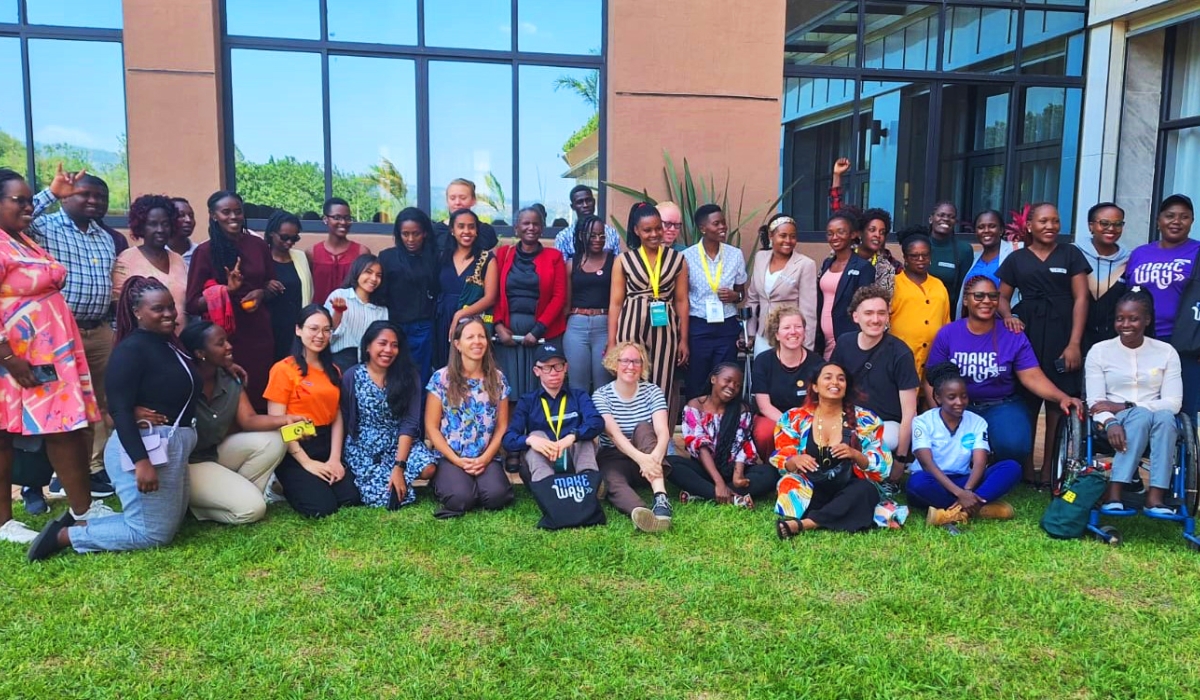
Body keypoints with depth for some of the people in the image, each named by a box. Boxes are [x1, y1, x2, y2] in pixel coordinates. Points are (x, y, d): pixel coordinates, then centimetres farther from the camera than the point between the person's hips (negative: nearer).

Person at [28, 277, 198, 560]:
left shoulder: (169, 344, 13)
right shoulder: (130, 349, -15)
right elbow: (120, 410, -22)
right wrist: (141, 461, -28)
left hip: (172, 446, 10)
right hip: (144, 447, -10)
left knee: (170, 524, 18)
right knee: (153, 534, -2)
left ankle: (78, 522, 21)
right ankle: (63, 535, 8)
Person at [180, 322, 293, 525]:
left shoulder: (230, 381, -1)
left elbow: (248, 420, -7)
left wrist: (285, 420, -25)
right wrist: (141, 416, -50)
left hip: (216, 452, 7)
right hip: (188, 463, -7)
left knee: (273, 441, -12)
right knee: (251, 508, -19)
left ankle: (237, 493, -3)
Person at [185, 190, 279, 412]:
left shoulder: (258, 245, 6)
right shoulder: (205, 252, -3)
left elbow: (273, 286, 17)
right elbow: (192, 304, -5)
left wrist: (261, 293, -5)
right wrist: (227, 290, -17)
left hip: (259, 333, 3)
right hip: (224, 337, -3)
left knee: (261, 395, 3)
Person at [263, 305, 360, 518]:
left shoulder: (333, 371, 13)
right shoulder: (283, 369, -7)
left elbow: (337, 417, 7)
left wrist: (335, 458, -7)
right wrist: (306, 462, -14)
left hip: (325, 447, 6)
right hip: (294, 450, -6)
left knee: (351, 498, -12)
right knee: (322, 507, -20)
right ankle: (287, 485, 11)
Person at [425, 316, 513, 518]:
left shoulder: (497, 379, 6)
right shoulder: (441, 378, -3)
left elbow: (502, 426, 6)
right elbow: (431, 427, -2)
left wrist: (485, 458, -9)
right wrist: (457, 460, -11)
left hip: (486, 458, 2)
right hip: (450, 458, -2)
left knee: (496, 496, -27)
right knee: (460, 498, -29)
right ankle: (443, 480, 5)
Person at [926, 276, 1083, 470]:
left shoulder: (1013, 336, -3)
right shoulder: (947, 334, -2)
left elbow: (1032, 377, -9)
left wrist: (1062, 398, -28)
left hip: (1002, 406, 0)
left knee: (1014, 445, -32)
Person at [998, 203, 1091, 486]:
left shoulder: (1071, 254, 7)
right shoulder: (1016, 259, 11)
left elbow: (1080, 298, 2)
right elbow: (1003, 297, 13)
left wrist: (1074, 343, -6)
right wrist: (1008, 316, -11)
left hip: (1061, 334, -1)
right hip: (1027, 332, 1)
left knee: (1058, 401, -2)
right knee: (1026, 400, -1)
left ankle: (1048, 467, 5)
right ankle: (1025, 464, 8)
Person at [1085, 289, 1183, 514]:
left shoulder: (1166, 352, 5)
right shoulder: (1099, 351, 3)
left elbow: (1173, 403, -4)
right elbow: (1094, 401, -6)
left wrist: (1125, 407, -15)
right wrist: (1111, 422, -28)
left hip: (1157, 424, 1)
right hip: (1116, 425, -1)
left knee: (1164, 416, -34)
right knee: (1142, 415, -35)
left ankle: (1156, 495, -37)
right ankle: (1114, 492, -39)